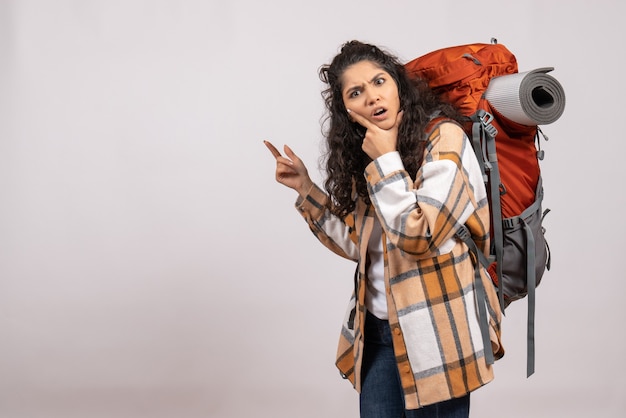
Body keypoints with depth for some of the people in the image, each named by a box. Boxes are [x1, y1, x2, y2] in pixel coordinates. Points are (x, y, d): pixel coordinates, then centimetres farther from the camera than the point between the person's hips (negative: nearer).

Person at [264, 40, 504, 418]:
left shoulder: (443, 138, -13)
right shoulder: (364, 156, 8)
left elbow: (418, 237, -21)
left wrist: (386, 161, -16)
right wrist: (305, 188, 9)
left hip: (434, 329, -6)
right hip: (378, 329, 6)